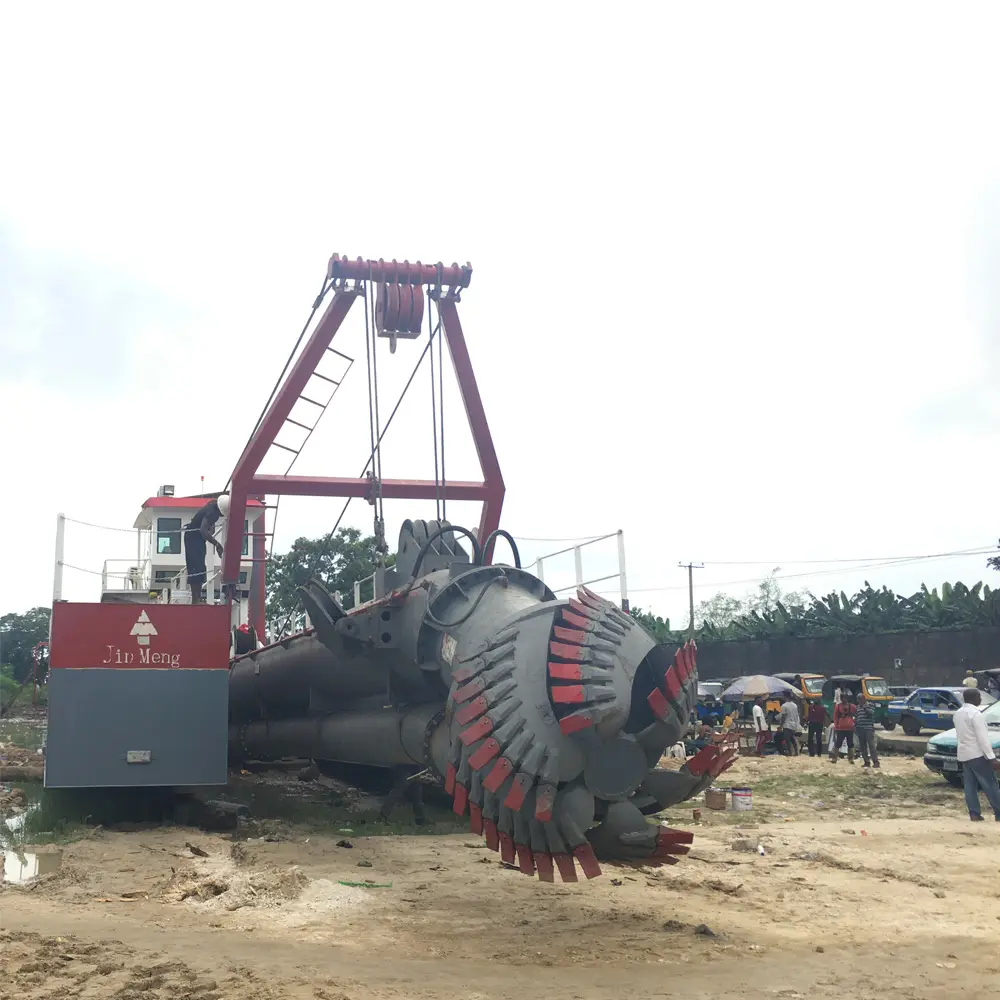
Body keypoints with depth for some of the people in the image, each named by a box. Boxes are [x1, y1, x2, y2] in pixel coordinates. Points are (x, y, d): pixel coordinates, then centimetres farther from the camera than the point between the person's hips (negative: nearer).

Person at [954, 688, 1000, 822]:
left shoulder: (957, 714, 11)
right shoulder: (975, 713, -16)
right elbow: (983, 738, -20)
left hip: (964, 754, 8)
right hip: (977, 754, -8)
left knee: (970, 786, 7)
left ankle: (974, 814, 5)